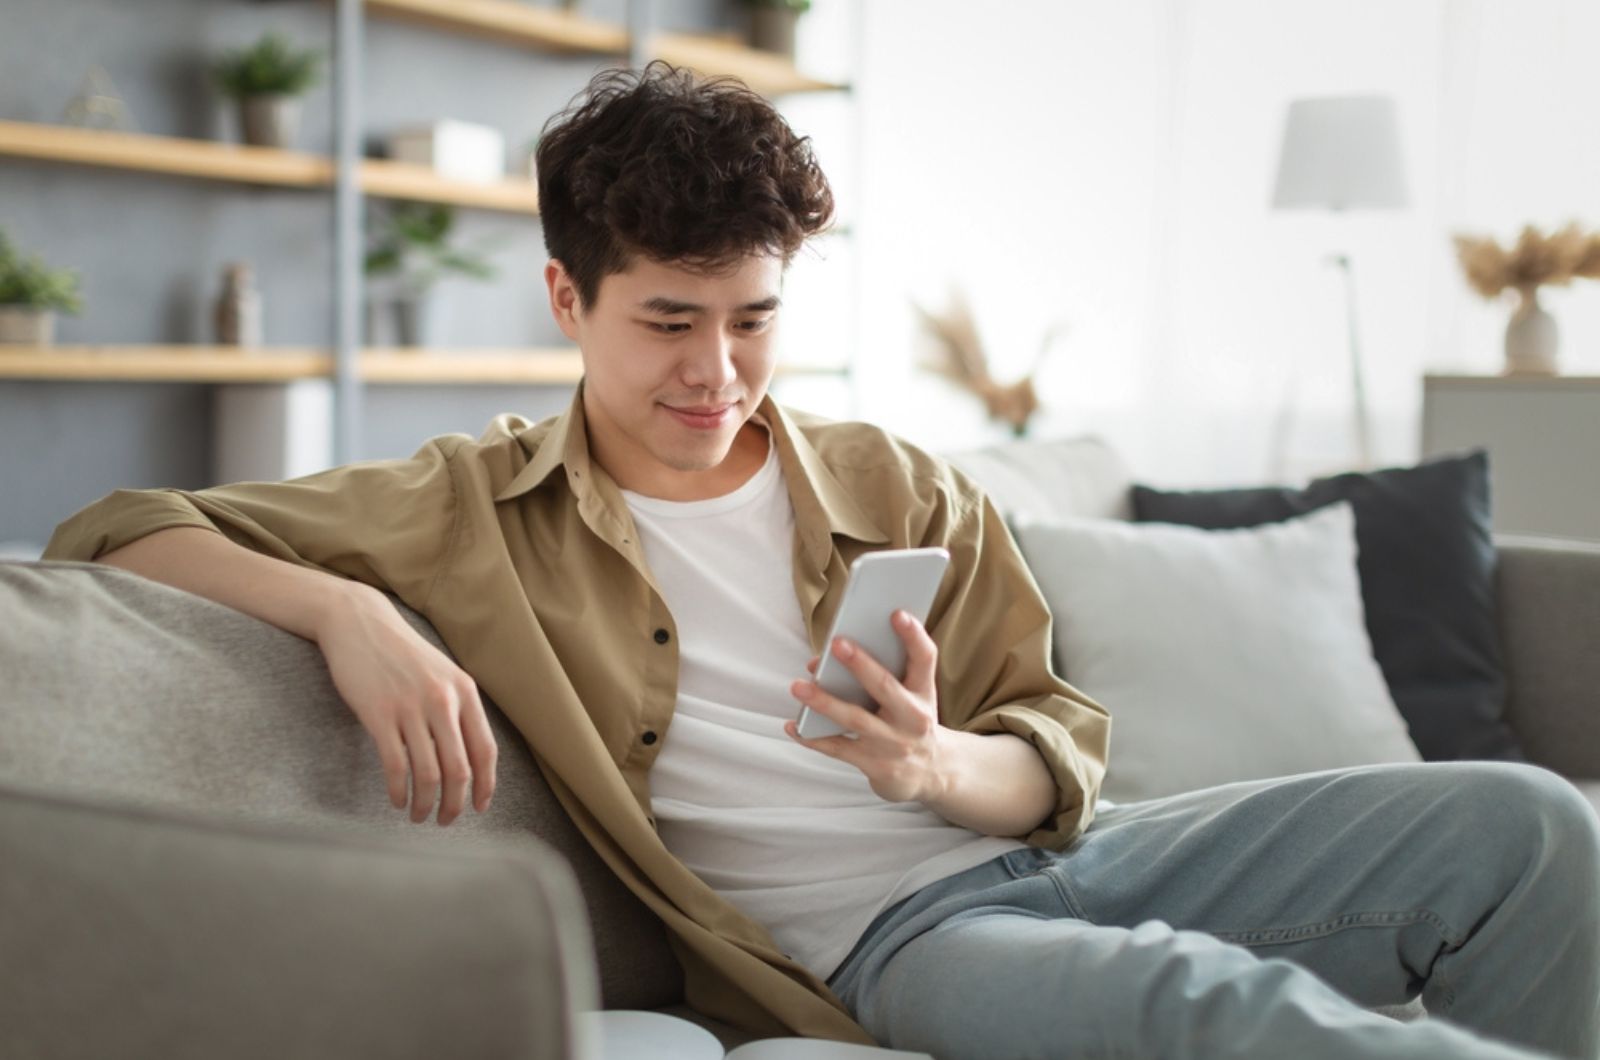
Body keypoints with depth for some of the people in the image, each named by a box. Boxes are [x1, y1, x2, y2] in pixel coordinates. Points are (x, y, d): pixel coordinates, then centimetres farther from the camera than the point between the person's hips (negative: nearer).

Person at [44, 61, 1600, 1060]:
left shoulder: (905, 493, 13)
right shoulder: (478, 509, 5)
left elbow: (1063, 748, 9)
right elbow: (114, 533, 2)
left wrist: (938, 767, -16)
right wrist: (346, 612, -18)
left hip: (1042, 852, 5)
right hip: (874, 934, -5)